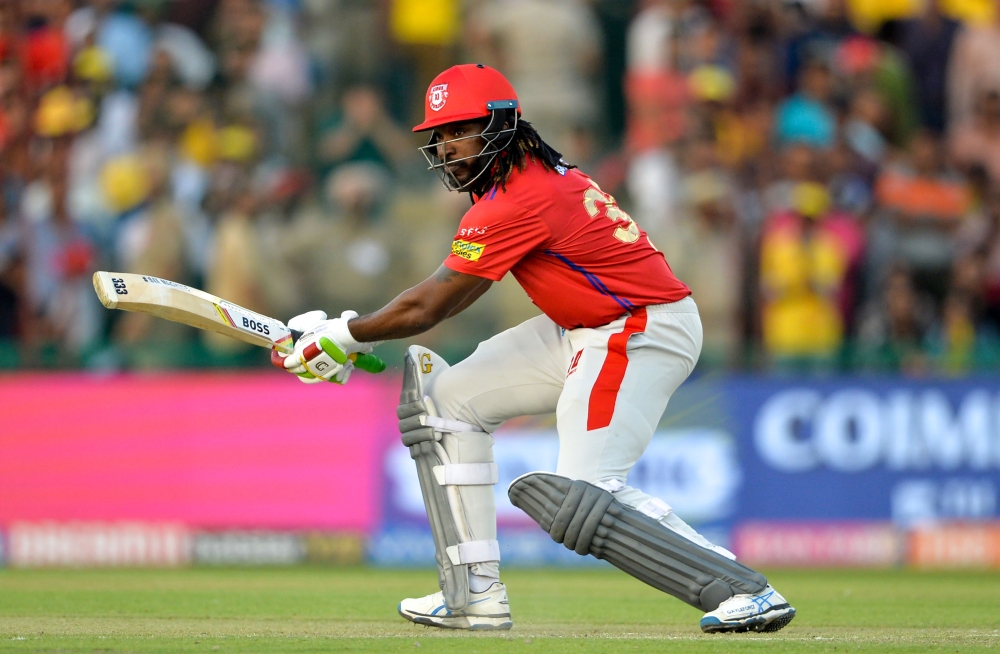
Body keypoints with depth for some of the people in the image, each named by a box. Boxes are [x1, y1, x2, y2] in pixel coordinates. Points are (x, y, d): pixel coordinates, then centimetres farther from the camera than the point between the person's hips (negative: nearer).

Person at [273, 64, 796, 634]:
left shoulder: (517, 201, -20)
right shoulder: (533, 173, 10)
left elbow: (425, 308, -15)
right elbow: (457, 292, 14)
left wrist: (345, 336, -1)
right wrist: (356, 338, 10)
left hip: (643, 332, -11)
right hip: (583, 330, 11)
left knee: (583, 499, -22)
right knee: (446, 398, 12)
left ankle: (746, 591, -18)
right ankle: (476, 596, 10)